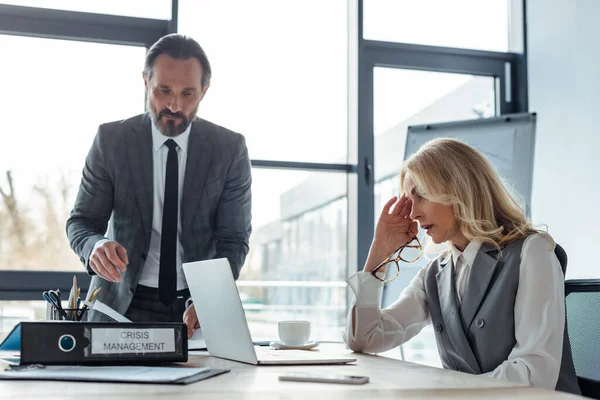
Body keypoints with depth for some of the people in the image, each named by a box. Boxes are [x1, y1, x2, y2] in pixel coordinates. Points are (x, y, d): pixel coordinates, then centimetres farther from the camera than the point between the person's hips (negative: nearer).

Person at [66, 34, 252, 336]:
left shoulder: (230, 148, -4)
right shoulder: (111, 140, -4)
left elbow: (234, 240, -4)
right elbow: (80, 221, 0)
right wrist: (95, 246, -25)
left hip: (200, 309, 0)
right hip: (124, 305, 0)